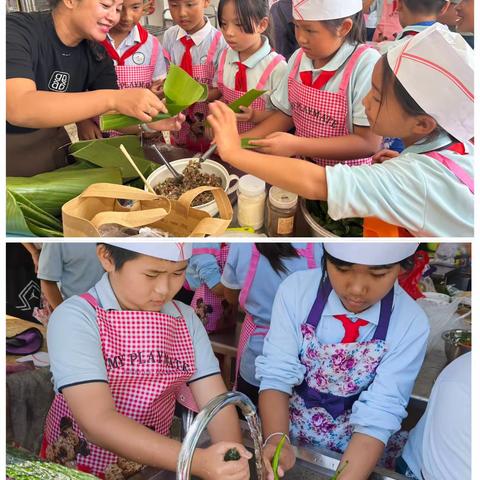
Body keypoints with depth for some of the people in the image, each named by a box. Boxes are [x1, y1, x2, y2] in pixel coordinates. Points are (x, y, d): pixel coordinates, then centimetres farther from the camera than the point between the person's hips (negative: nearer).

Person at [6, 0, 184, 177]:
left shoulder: (97, 55, -5)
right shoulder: (15, 31, -25)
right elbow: (18, 109, -41)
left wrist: (148, 122, -27)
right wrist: (112, 98, -45)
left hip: (54, 153, 5)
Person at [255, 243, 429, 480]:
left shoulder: (411, 325, -18)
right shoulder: (296, 290, -17)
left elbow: (378, 417, -20)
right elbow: (276, 375, -17)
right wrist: (276, 440, -33)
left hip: (351, 453, 1)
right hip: (286, 438, -1)